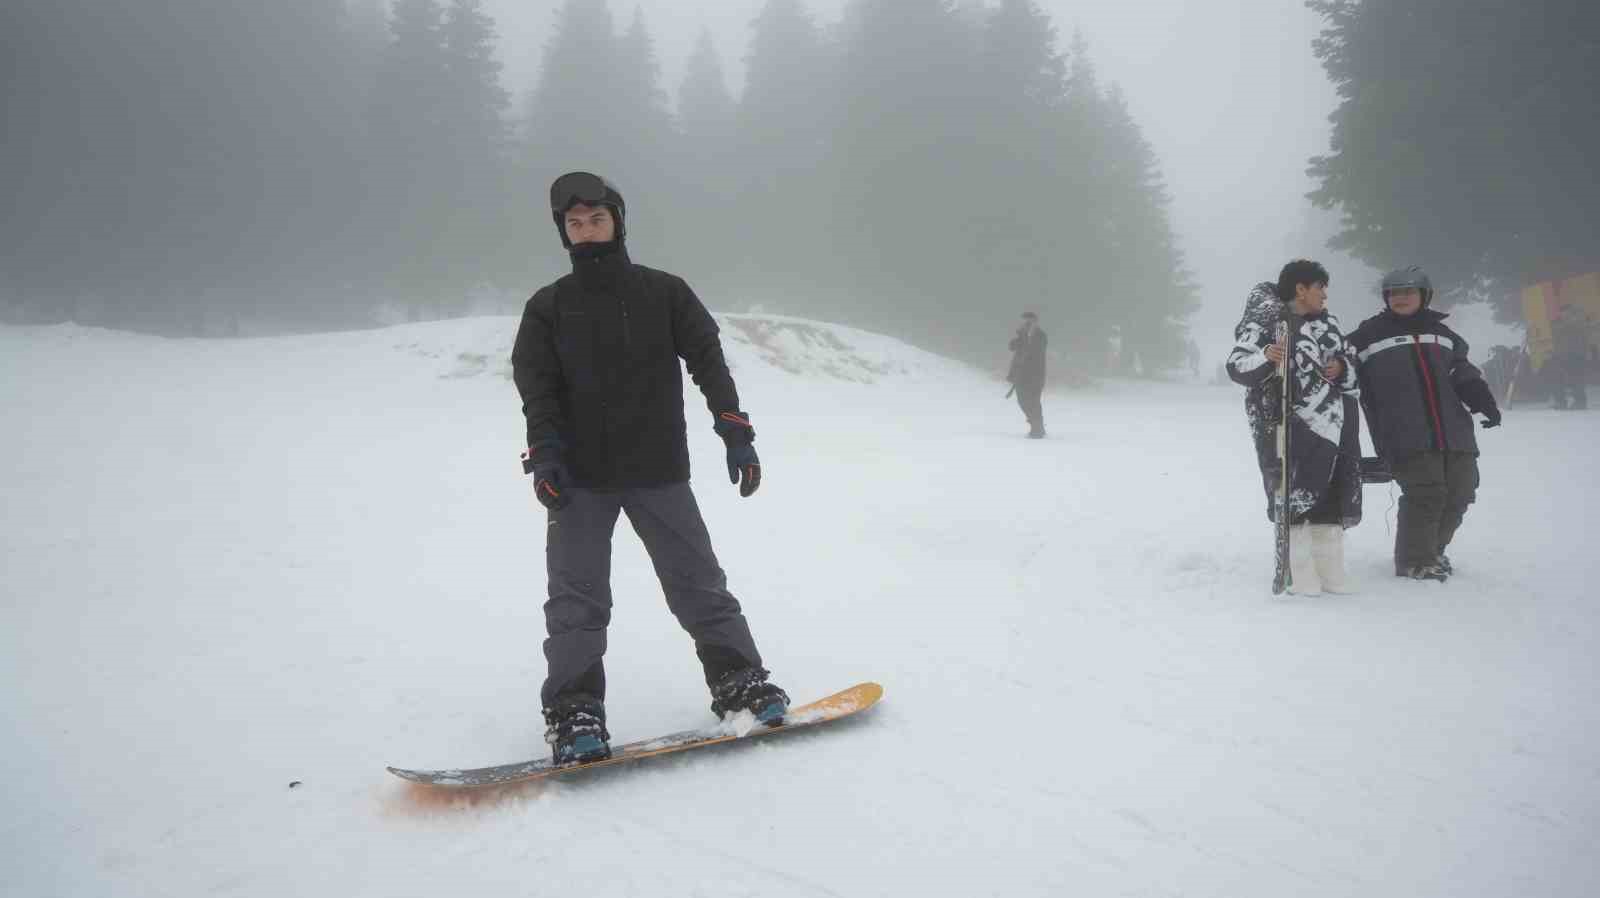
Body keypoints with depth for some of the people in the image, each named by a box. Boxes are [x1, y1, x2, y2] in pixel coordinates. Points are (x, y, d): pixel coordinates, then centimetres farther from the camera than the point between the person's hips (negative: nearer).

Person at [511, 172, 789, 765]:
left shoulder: (665, 293, 7)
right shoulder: (547, 309, 8)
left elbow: (708, 361, 2)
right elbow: (536, 388, 0)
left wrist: (736, 435, -8)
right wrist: (545, 454, -16)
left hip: (659, 471, 0)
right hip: (579, 478, 0)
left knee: (699, 583, 4)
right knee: (577, 599, -4)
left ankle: (740, 683, 15)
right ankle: (574, 712, 1)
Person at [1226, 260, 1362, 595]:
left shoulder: (1327, 321, 15)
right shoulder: (1265, 322, -6)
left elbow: (1351, 360, 24)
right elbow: (1236, 366, -17)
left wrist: (1343, 367, 1)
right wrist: (1264, 357, -36)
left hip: (1336, 424, 7)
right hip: (1287, 425, -7)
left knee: (1333, 498, 10)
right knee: (1294, 496, -8)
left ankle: (1330, 572, 21)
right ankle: (1299, 574, 0)